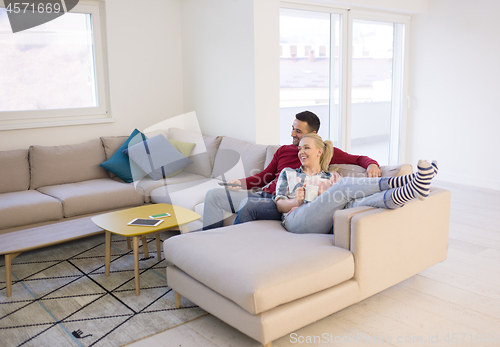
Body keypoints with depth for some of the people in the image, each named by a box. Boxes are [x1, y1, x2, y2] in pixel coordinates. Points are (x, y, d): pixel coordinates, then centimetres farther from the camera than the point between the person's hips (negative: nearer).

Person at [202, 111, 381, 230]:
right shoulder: (283, 150, 20)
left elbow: (358, 159, 7)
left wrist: (372, 164, -16)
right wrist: (242, 183, 5)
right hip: (264, 195, 7)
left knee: (248, 207, -36)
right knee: (213, 195, -2)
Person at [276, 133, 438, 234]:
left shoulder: (332, 177, 29)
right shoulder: (288, 173, 27)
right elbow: (279, 205, 15)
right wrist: (297, 201, -5)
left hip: (324, 225, 2)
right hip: (297, 220, -1)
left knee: (352, 203, -34)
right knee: (345, 185, -26)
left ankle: (410, 191, -56)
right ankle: (396, 183, -31)